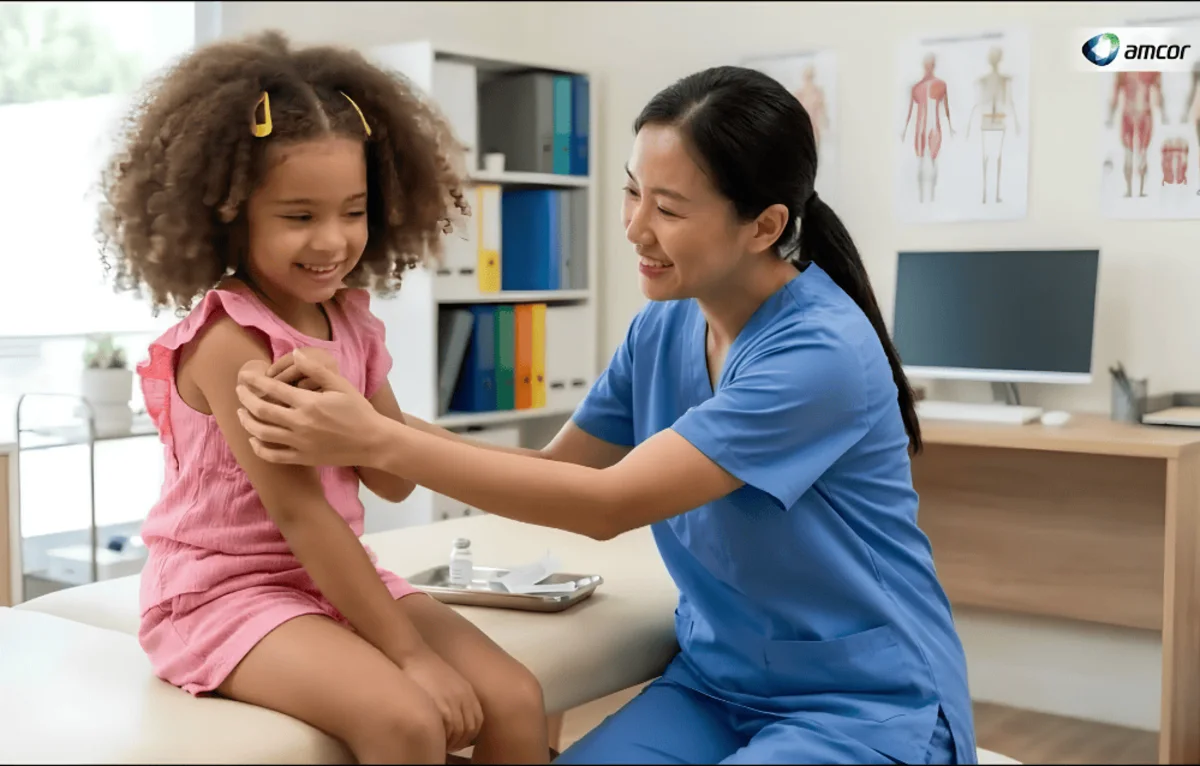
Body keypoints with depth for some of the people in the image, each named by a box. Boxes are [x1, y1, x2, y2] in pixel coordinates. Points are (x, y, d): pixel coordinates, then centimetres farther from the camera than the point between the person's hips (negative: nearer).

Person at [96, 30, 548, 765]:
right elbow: (300, 512, -22)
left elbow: (394, 480, 4)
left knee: (514, 701, -10)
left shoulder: (353, 322, 3)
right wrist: (410, 651, -21)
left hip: (335, 574, 7)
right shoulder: (229, 339, -18)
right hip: (228, 593, -7)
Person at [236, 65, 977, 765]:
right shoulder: (662, 329, 0)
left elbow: (609, 503, -27)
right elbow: (553, 472, 2)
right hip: (719, 680, 6)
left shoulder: (823, 352, -24)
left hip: (867, 704, -6)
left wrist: (376, 442, -28)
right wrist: (364, 417, -12)